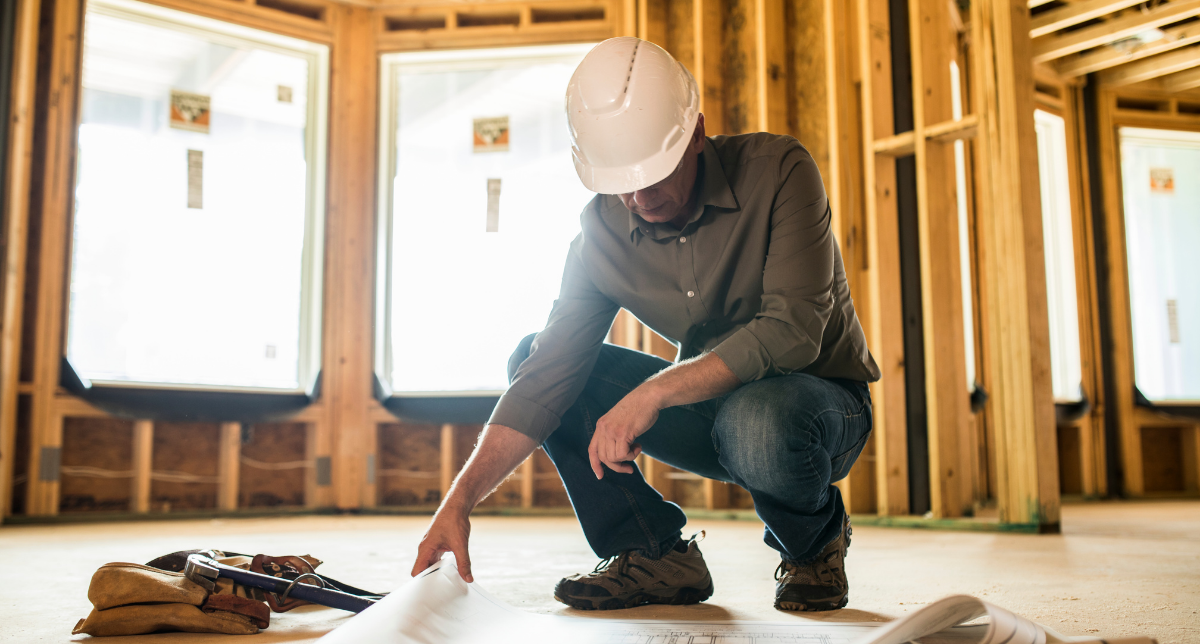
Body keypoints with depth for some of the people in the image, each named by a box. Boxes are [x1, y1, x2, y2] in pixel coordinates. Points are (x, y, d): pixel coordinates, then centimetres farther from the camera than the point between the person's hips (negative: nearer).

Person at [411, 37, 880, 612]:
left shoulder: (777, 170, -20)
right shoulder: (602, 230, -8)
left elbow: (792, 331, -29)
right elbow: (547, 375, -12)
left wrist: (654, 391, -34)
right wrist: (460, 500, -22)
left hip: (824, 397, -4)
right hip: (709, 402, 4)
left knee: (756, 421, -41)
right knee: (529, 360, -10)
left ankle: (816, 542, -4)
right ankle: (657, 556, -5)